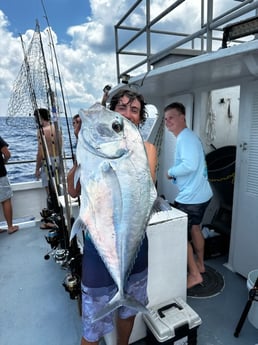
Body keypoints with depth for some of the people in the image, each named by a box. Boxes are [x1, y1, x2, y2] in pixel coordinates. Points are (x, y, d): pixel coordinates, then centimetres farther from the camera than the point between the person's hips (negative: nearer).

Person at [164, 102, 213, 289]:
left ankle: (195, 274, 16)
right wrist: (176, 174, 7)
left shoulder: (186, 137, -19)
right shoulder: (188, 136, 14)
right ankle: (200, 264, 41)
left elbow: (190, 165, -33)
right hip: (200, 194, 11)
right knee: (194, 228, 24)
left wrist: (171, 172, -16)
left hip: (190, 197, -11)